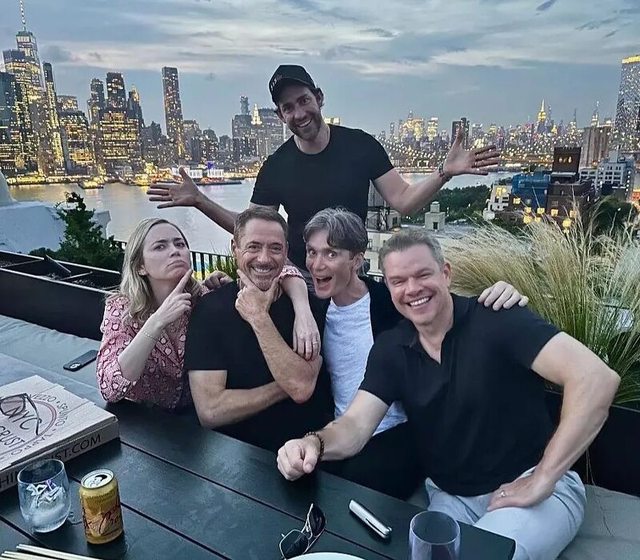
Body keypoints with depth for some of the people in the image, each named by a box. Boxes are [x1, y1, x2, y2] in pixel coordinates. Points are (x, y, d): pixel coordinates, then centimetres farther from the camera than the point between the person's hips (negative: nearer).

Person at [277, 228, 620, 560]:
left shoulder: (498, 321, -17)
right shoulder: (390, 349, -1)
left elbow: (597, 378, -27)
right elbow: (355, 425, -8)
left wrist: (542, 480, -25)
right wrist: (315, 443, -32)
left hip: (528, 489, -3)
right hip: (451, 497, 4)